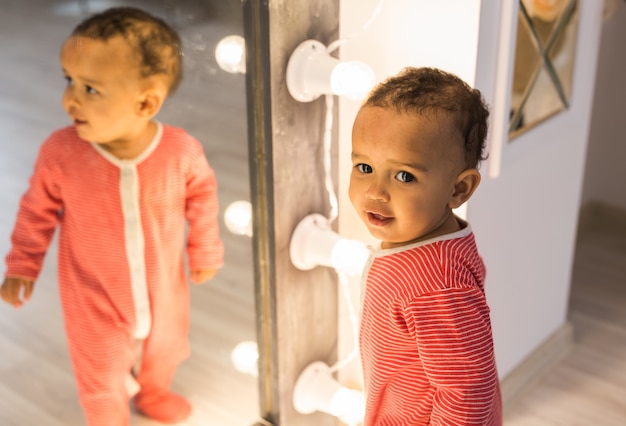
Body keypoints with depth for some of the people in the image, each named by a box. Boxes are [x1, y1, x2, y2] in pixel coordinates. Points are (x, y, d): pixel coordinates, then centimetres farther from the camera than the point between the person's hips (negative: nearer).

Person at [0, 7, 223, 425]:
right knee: (103, 380, 18)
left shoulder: (181, 151, -26)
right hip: (96, 303, -2)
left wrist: (205, 252, 8)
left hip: (165, 292, 2)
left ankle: (153, 392, 64)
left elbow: (202, 197, -5)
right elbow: (38, 210, -8)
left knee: (164, 351, 30)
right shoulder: (60, 153, -27)